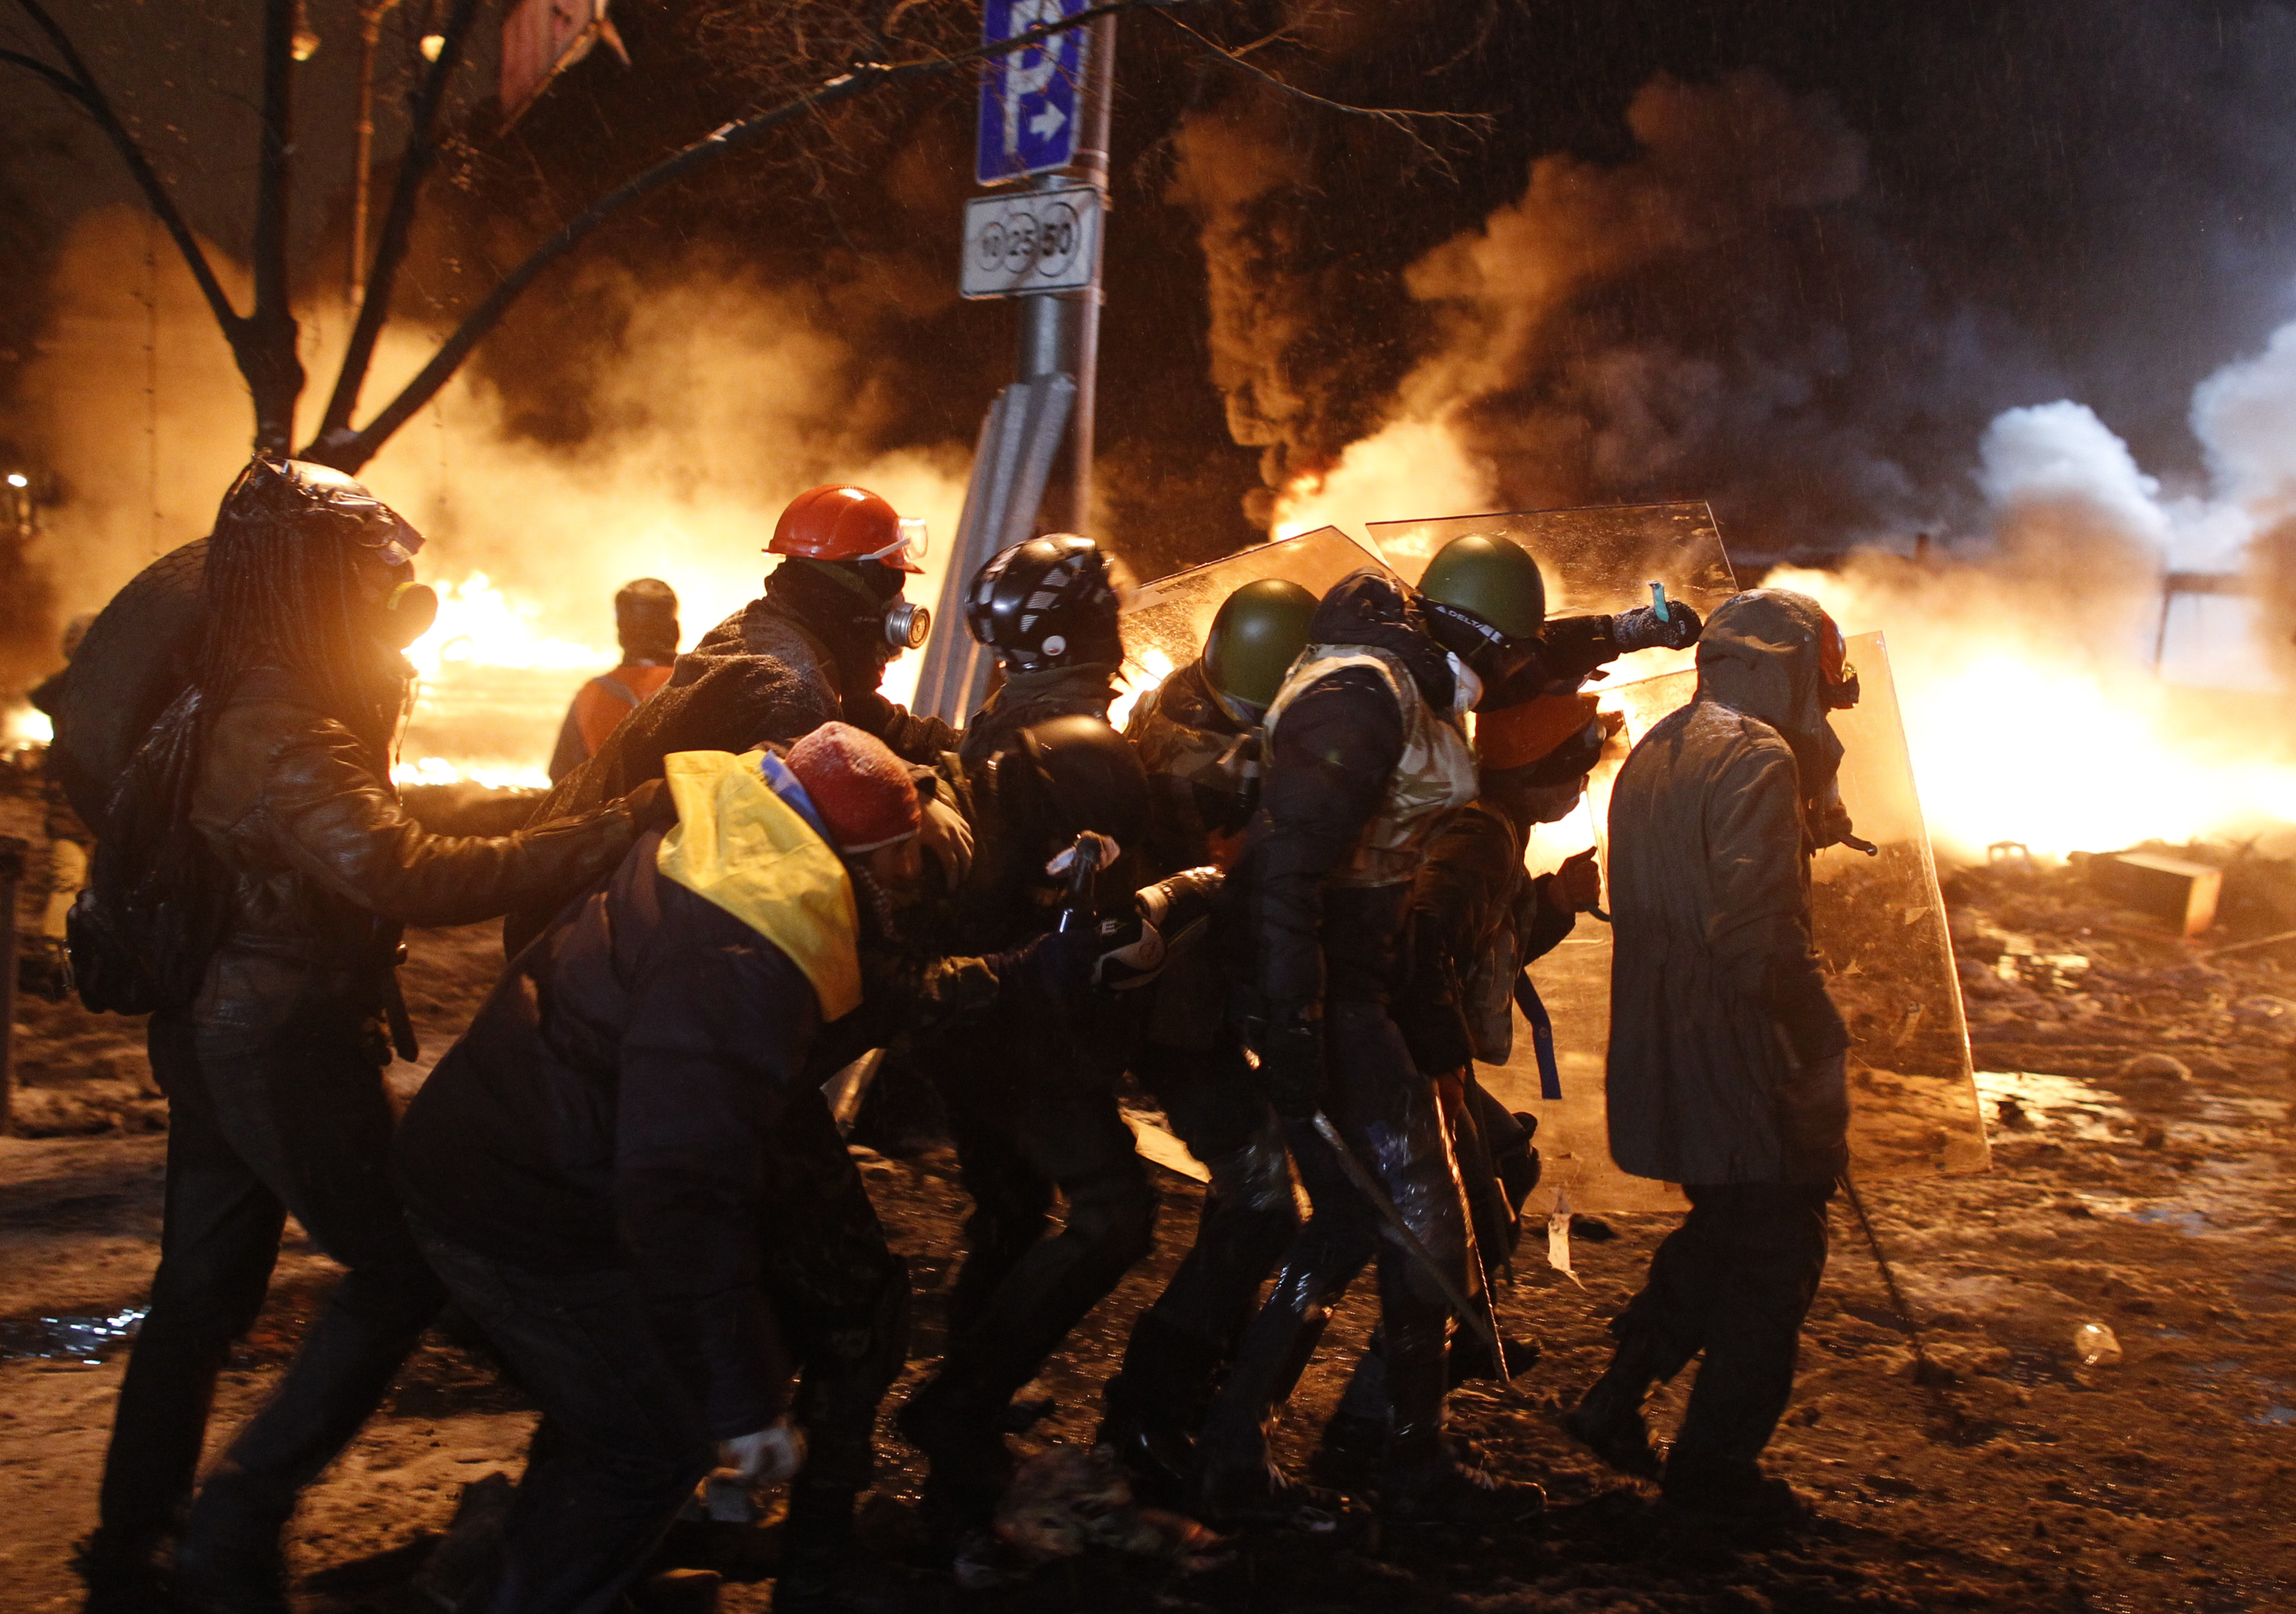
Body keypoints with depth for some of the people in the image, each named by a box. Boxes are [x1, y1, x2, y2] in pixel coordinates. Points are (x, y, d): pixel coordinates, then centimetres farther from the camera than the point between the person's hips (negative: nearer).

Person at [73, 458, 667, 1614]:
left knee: (204, 1286, 18)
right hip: (284, 1049, -10)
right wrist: (621, 830, -40)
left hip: (222, 1031, 10)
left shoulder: (239, 704, 8)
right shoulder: (277, 731, -25)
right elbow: (411, 879, -38)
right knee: (405, 1267, 1)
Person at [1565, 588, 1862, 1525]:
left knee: (1724, 1230, 23)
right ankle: (1713, 1463, 12)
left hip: (1662, 1051, 9)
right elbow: (1761, 929, -24)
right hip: (1742, 1060, -9)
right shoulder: (1758, 757, -15)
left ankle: (1616, 1401, 23)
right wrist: (1822, 1043, -17)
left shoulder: (1652, 754, 14)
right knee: (1774, 1253, 5)